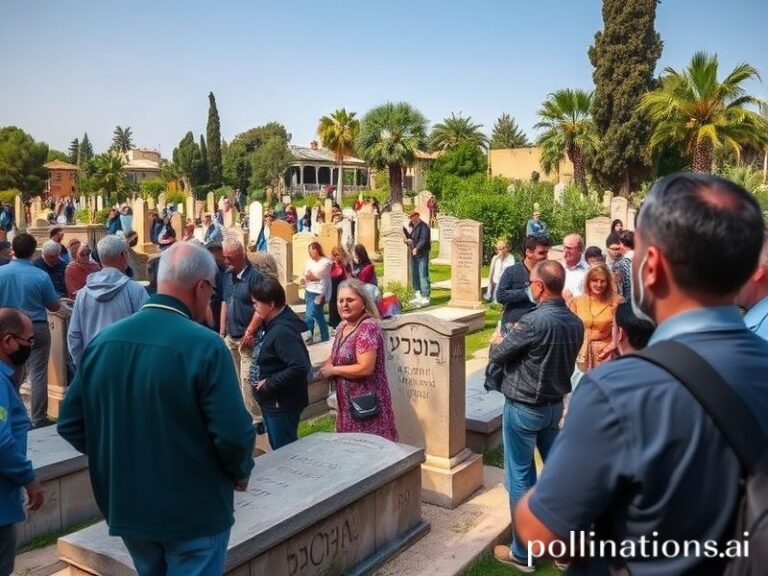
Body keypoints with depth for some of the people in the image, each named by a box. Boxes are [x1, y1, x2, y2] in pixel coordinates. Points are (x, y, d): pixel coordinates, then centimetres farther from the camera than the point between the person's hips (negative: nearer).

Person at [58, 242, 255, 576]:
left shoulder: (102, 341, -3)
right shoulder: (204, 346, -21)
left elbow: (70, 425, 2)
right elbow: (233, 434, -24)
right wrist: (241, 472, -4)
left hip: (126, 505, 6)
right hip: (193, 511, -5)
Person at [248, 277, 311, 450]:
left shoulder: (282, 331, -25)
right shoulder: (270, 324, 5)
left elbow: (300, 367, -34)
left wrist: (269, 383, -25)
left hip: (282, 403, -10)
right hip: (271, 401, 10)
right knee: (277, 448, 22)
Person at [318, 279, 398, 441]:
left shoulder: (368, 327, -19)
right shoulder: (343, 326, 8)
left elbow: (365, 368, -26)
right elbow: (338, 356, 22)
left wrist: (333, 370, -15)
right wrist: (326, 365, 0)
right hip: (348, 402, 9)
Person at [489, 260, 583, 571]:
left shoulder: (533, 322, -26)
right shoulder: (575, 322, -3)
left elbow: (497, 355, -14)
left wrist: (499, 340, 8)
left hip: (523, 408, -7)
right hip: (555, 404, 7)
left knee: (520, 476, 5)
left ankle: (522, 552, 16)